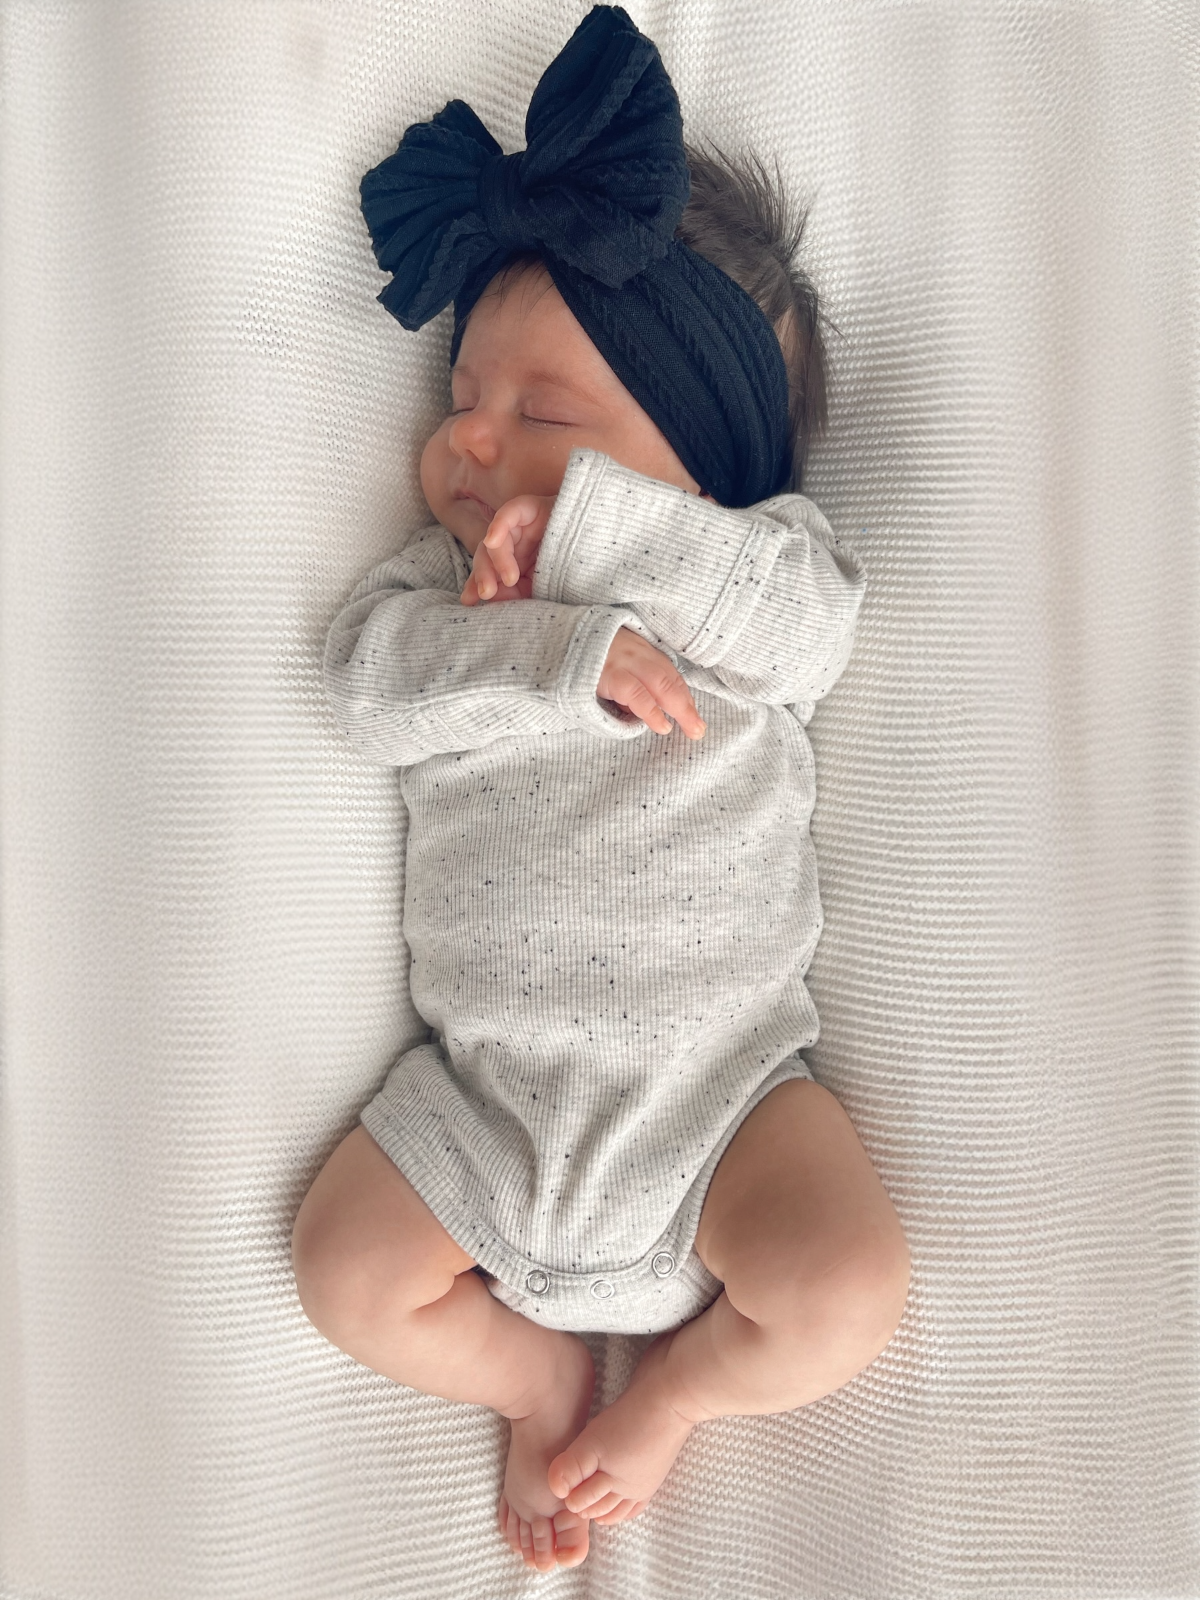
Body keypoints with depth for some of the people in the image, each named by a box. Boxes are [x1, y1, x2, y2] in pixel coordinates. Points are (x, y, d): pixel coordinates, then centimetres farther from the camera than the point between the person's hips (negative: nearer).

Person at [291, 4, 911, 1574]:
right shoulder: (440, 573, 4)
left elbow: (791, 603, -22)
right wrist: (571, 651, -26)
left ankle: (679, 1380, 17)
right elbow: (373, 679, -13)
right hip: (491, 1081, 3)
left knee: (846, 1290, -16)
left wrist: (571, 525, -22)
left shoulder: (767, 572, 0)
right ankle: (544, 1375, 26)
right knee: (345, 1269, -1)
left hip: (720, 1072, -2)